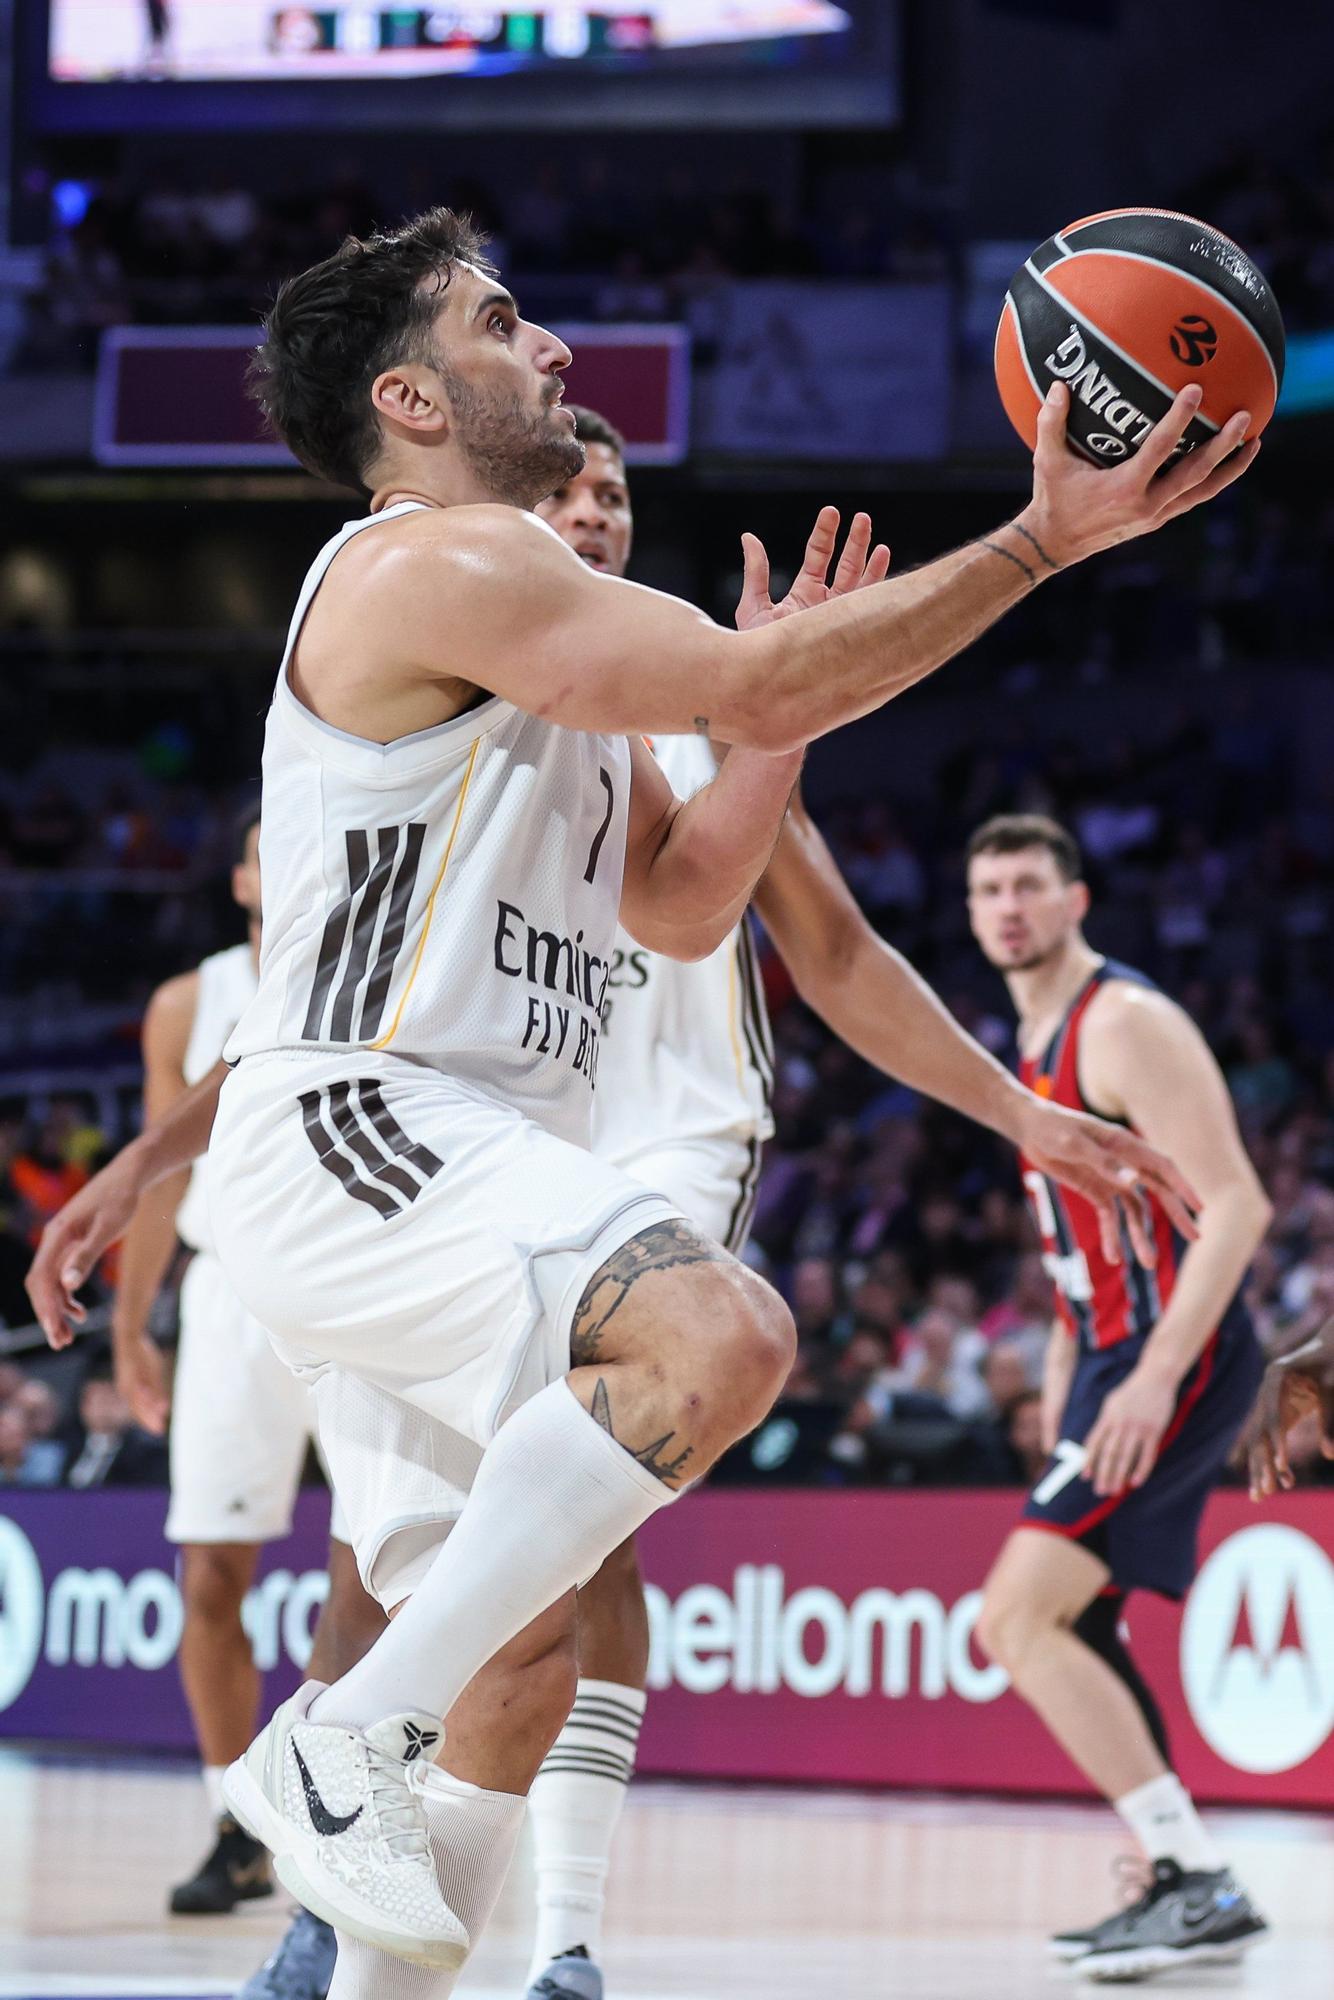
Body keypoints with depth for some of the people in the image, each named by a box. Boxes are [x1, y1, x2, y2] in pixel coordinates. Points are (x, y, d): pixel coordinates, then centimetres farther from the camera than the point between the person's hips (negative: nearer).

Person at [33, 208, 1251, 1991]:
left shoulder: (536, 617, 23)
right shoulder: (434, 561, -10)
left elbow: (679, 907, 22)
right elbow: (755, 687, -18)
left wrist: (787, 708, 9)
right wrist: (1045, 540, -15)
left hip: (470, 1174, 11)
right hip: (353, 1130, -11)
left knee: (522, 1652, 14)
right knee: (718, 1333, -33)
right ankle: (343, 1742, -28)